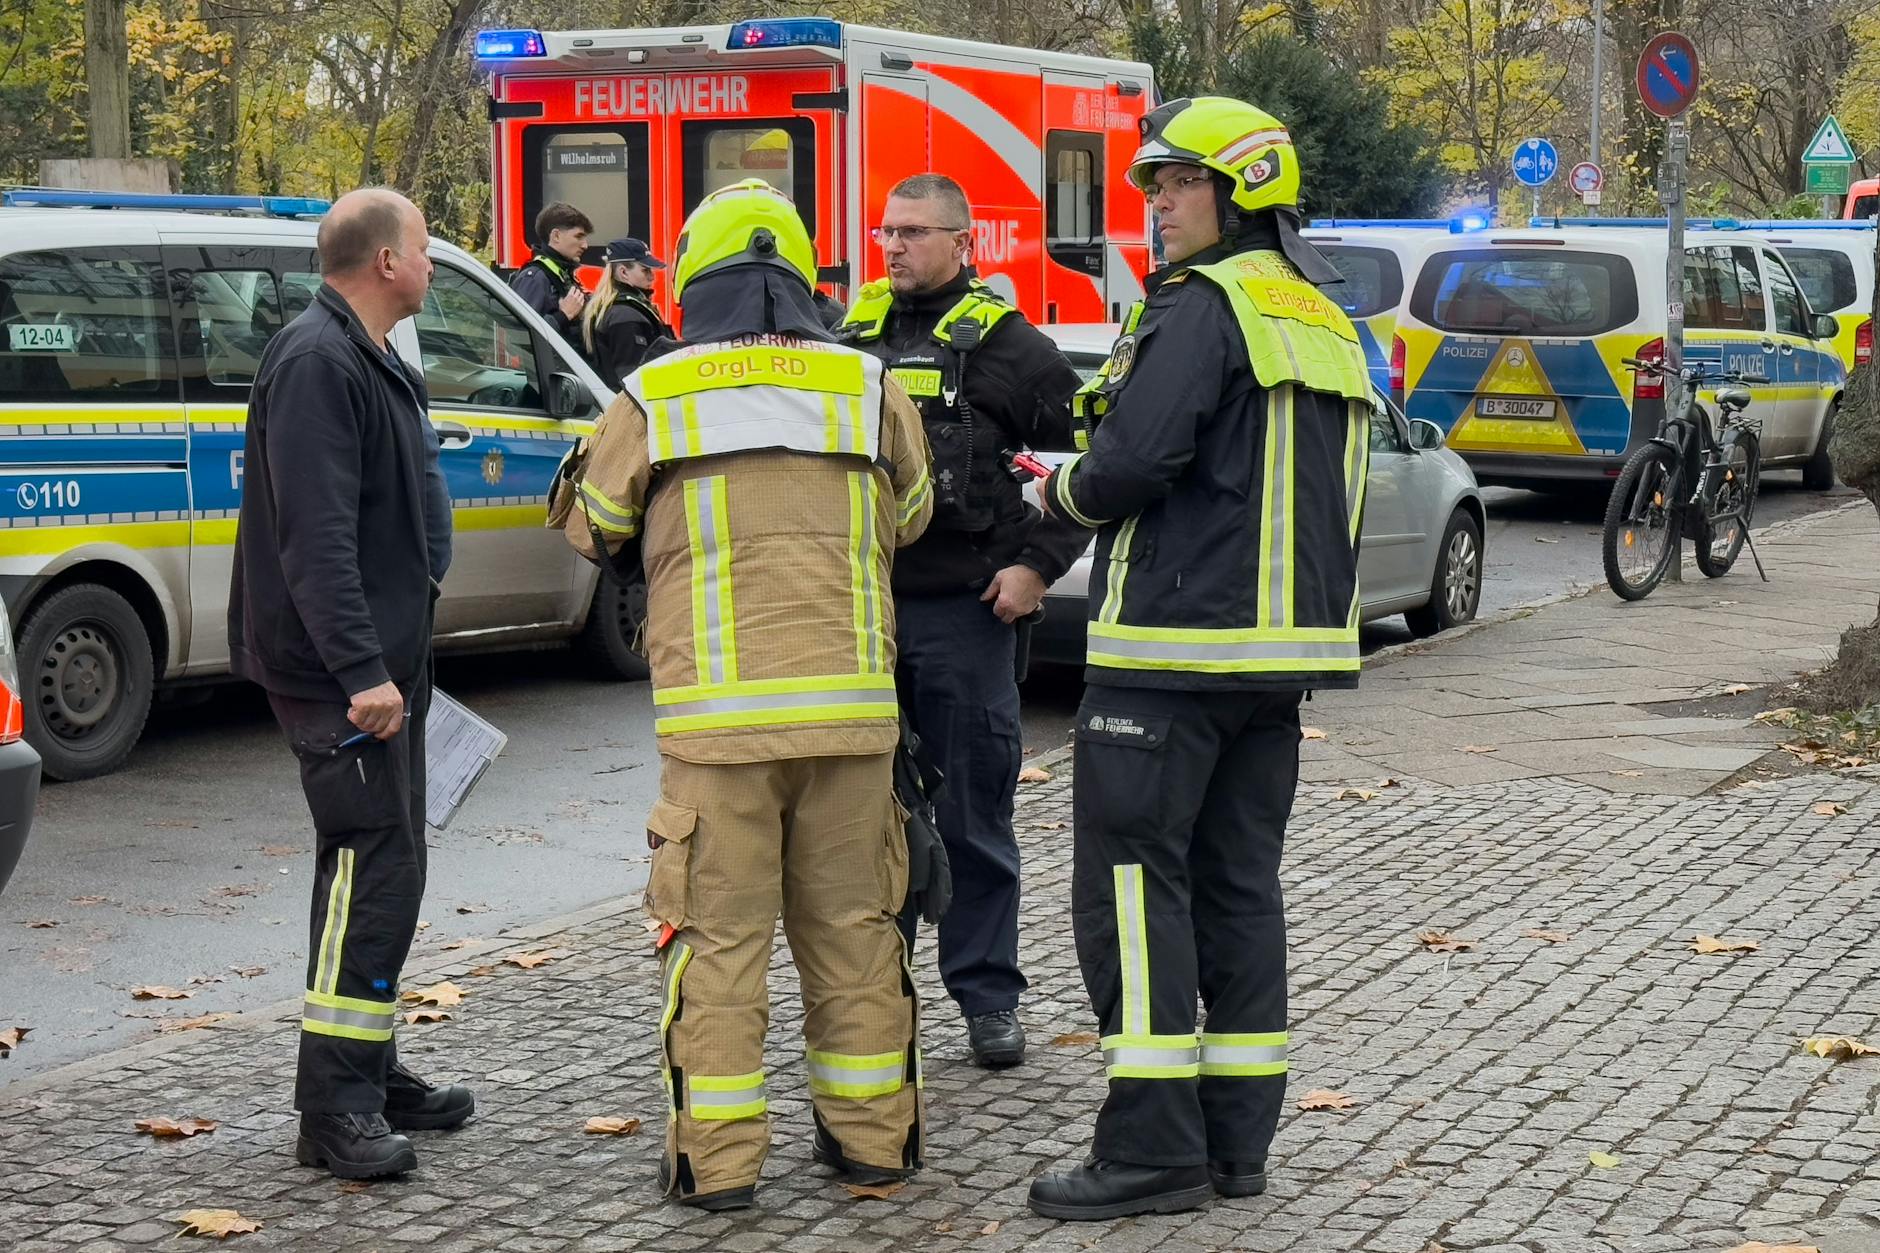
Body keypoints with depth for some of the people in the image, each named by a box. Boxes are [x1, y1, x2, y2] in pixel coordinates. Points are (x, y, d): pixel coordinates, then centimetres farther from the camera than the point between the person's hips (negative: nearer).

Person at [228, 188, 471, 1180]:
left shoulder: (369, 361, 18)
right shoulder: (316, 363, -16)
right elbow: (316, 535, -24)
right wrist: (362, 668, -29)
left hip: (381, 664, 11)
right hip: (345, 674, -11)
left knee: (380, 867, 15)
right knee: (374, 868, -12)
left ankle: (371, 1074, 25)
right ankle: (334, 1107, -9)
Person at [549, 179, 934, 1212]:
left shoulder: (654, 399, -1)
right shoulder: (869, 389, 5)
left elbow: (591, 528, 13)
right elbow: (909, 518, 20)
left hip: (718, 716, -2)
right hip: (851, 705, 2)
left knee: (718, 933, 5)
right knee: (852, 926, 12)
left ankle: (715, 1157, 7)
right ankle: (871, 1138, 20)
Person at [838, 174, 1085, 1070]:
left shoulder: (1005, 343, -1)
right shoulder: (851, 333, 12)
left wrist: (1039, 564, -7)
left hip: (963, 608, -4)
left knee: (973, 816, 3)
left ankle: (988, 995, 12)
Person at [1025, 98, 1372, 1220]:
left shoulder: (1203, 307, -12)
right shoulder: (1325, 321, 18)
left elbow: (1135, 462, -21)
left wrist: (1063, 488, -2)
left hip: (1174, 650, -9)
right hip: (1285, 646, 9)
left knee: (1133, 884, -4)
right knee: (1239, 883, 12)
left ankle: (1154, 1150, -5)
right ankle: (1238, 1138, 15)